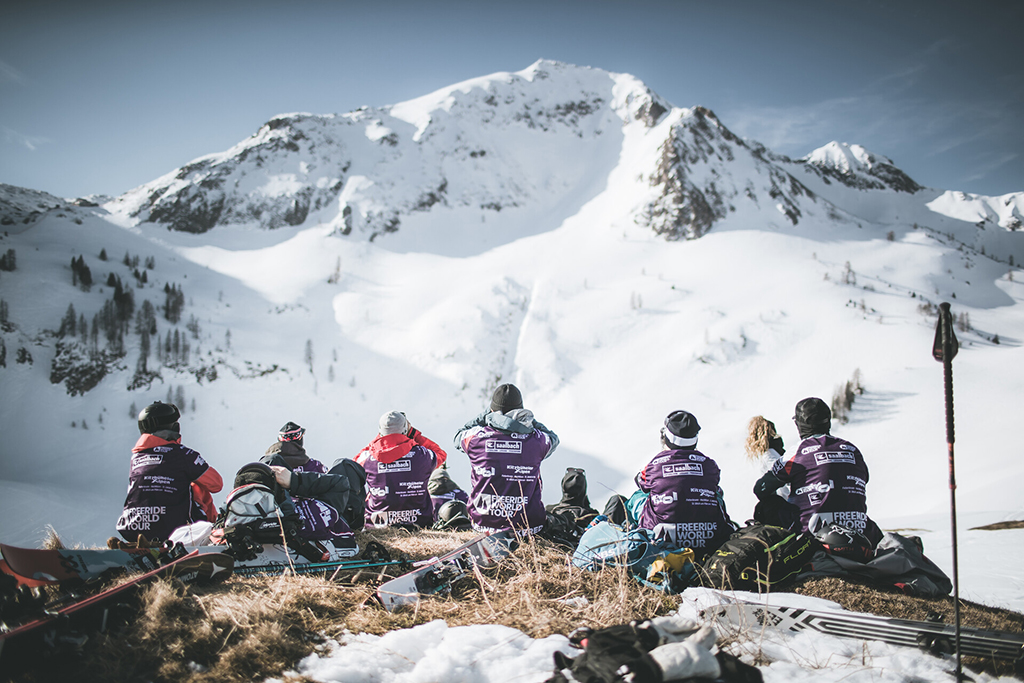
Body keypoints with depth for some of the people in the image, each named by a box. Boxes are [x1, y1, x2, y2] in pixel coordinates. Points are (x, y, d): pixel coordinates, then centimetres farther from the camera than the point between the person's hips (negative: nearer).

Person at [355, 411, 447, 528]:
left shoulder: (368, 457, -10)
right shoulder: (421, 454, -13)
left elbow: (356, 462, 16)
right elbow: (441, 454, 12)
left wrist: (378, 438, 18)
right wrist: (414, 433, 14)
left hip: (378, 523, 1)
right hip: (417, 521, -1)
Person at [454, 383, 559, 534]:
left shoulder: (476, 437, -11)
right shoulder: (536, 440, -11)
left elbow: (458, 435, 16)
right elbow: (553, 438, 15)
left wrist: (486, 415, 17)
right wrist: (529, 419, 19)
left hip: (482, 523, 1)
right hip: (527, 526, -1)